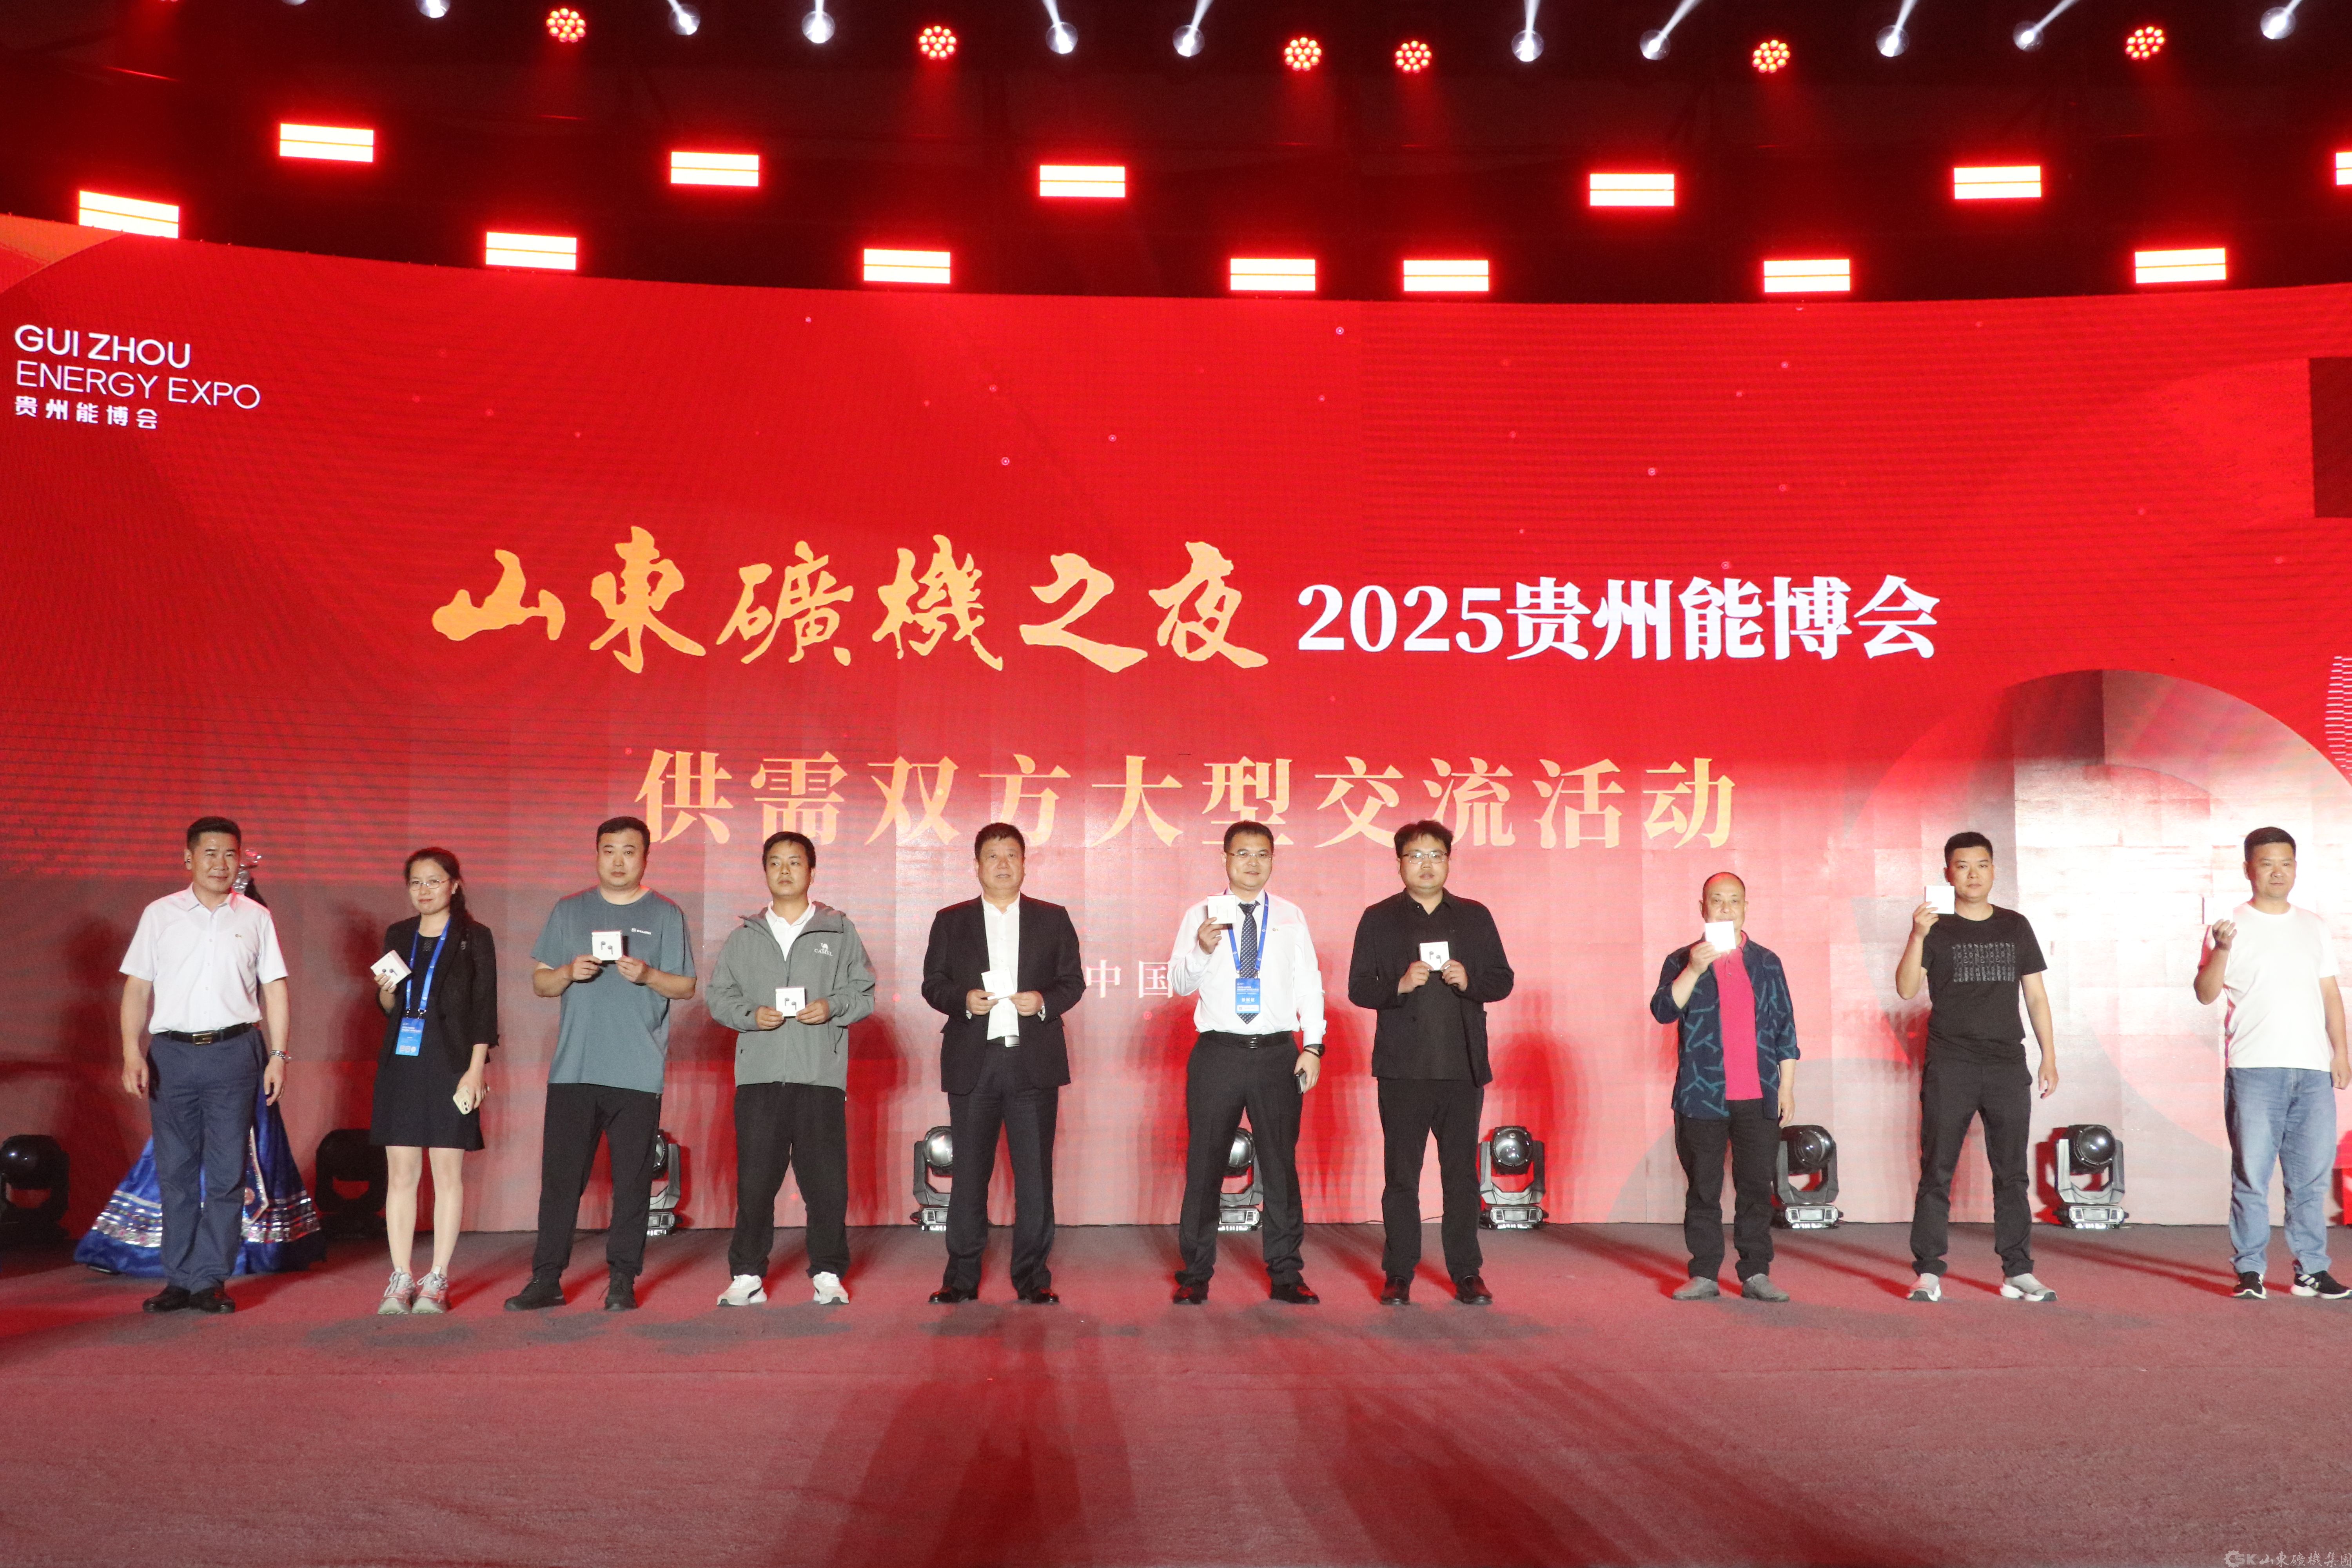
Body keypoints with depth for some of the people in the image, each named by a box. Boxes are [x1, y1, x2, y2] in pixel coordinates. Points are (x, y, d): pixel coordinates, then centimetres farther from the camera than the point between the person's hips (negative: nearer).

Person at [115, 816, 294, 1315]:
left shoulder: (256, 918, 8)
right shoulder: (159, 915, 8)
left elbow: (274, 989, 9)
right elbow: (137, 988, 5)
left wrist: (277, 1055, 2)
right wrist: (132, 1052, -4)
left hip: (234, 1052, 0)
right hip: (171, 1052, 0)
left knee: (227, 1172, -1)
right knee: (175, 1170, 5)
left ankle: (210, 1279, 5)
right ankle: (178, 1279, 12)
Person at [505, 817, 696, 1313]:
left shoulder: (665, 915, 8)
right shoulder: (568, 912, 14)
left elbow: (686, 987, 6)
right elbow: (539, 982, 13)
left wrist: (648, 975, -13)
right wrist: (569, 972, -7)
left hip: (638, 1072, -2)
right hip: (573, 1068, 2)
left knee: (632, 1179, 0)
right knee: (560, 1175, 2)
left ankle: (622, 1281, 9)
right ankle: (546, 1279, 10)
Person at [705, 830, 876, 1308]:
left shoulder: (840, 931, 10)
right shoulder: (744, 936, 14)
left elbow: (865, 992, 9)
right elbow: (719, 995, 12)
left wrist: (832, 1008, -9)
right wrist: (751, 1015, -5)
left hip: (821, 1075, -1)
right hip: (758, 1075, 1)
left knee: (827, 1179, -2)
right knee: (755, 1179, 1)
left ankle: (828, 1274, 8)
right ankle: (747, 1275, 11)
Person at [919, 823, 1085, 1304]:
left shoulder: (1053, 919, 11)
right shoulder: (950, 921, 11)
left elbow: (1073, 981, 9)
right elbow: (933, 984, 8)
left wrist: (1045, 1002, -10)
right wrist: (964, 1000, -12)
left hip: (1034, 1061, 0)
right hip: (972, 1062, 0)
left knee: (1035, 1174, 0)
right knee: (968, 1173, 3)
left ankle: (1033, 1277, 8)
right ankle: (961, 1277, 11)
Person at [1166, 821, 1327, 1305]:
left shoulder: (1291, 917, 10)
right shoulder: (1199, 915, 6)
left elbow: (1309, 984, 7)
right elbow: (1179, 983, 0)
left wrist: (1314, 1045, -3)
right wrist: (1201, 950, -20)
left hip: (1276, 1052, 1)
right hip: (1217, 1051, -1)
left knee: (1281, 1163, 5)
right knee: (1204, 1163, 3)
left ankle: (1285, 1272, 15)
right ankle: (1195, 1274, 13)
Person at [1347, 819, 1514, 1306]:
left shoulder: (1475, 917, 12)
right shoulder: (1379, 919, 6)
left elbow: (1502, 981, 10)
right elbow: (1359, 988, 1)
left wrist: (1468, 980, -9)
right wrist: (1400, 985, -16)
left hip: (1463, 1066, 1)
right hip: (1403, 1067, -1)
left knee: (1462, 1173, 4)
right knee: (1401, 1175, 2)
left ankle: (1467, 1273, 12)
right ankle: (1399, 1275, 10)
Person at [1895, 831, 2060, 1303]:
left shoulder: (2016, 927, 11)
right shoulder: (1936, 929, 2)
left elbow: (2036, 995, 14)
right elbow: (1906, 989, -9)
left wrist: (2049, 1057, 7)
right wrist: (1918, 937, -23)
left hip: (2007, 1066, 3)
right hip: (1949, 1067, -2)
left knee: (2012, 1173, 5)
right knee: (1937, 1171, -1)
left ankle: (2017, 1272, 11)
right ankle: (1928, 1272, 2)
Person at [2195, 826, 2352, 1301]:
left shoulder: (2313, 927, 16)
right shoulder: (2232, 926, 2)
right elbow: (2206, 993, -5)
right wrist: (2221, 950, -21)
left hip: (2313, 1070, 4)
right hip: (2254, 1069, -4)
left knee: (2312, 1176, 5)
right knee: (2252, 1175, -3)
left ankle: (2311, 1269, 13)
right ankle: (2250, 1271, 2)